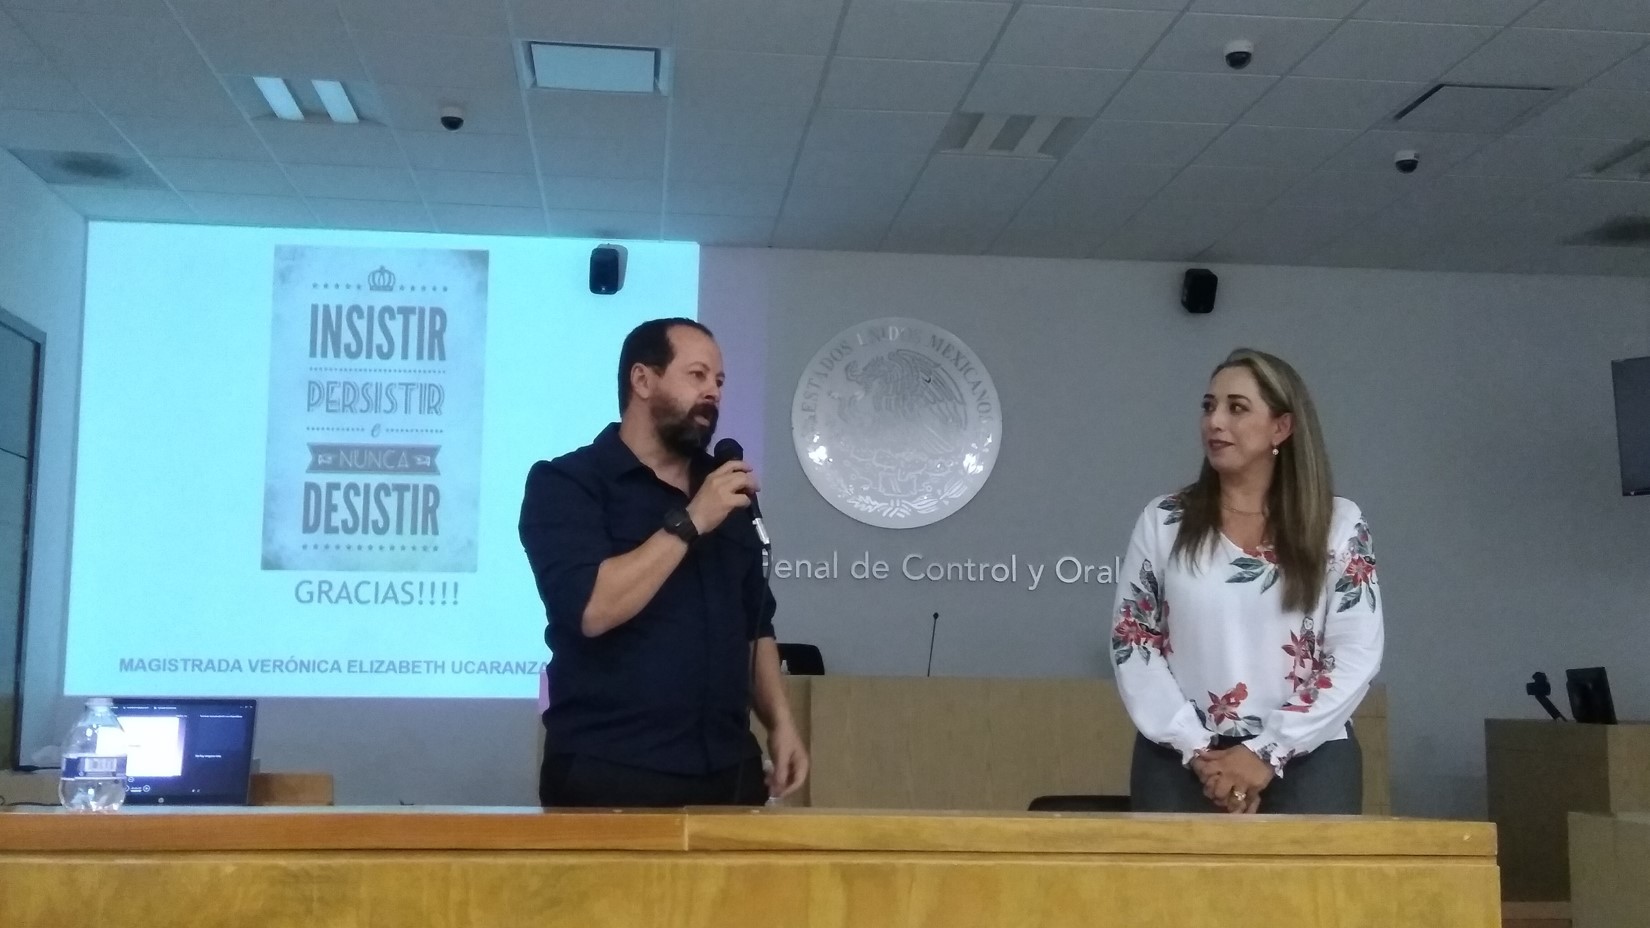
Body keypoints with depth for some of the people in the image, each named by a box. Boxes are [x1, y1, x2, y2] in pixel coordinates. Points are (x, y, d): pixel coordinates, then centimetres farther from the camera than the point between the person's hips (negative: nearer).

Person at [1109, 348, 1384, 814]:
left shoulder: (1338, 524, 3)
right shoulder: (1163, 522, 6)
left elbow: (1355, 655, -2)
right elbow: (1131, 641, 3)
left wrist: (1266, 752, -10)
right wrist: (1195, 749, -8)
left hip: (1305, 761, -1)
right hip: (1180, 762, 1)